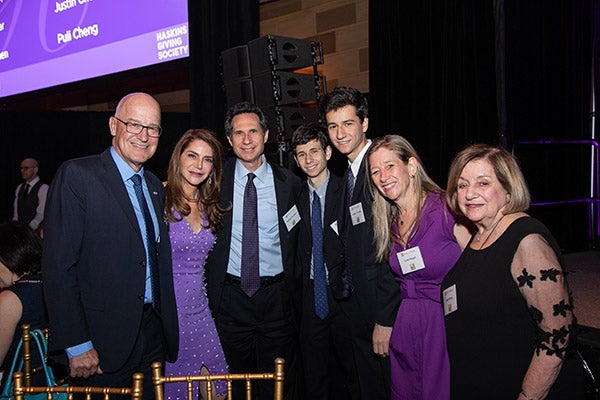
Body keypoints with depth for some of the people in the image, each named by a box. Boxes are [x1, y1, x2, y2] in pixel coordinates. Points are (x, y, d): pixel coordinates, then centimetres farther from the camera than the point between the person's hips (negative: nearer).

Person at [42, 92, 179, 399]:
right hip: (103, 343, -6)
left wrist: (167, 326, 10)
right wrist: (77, 345, -18)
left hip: (154, 336, 6)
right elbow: (58, 267, -15)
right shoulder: (76, 175, -10)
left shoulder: (155, 187, 12)